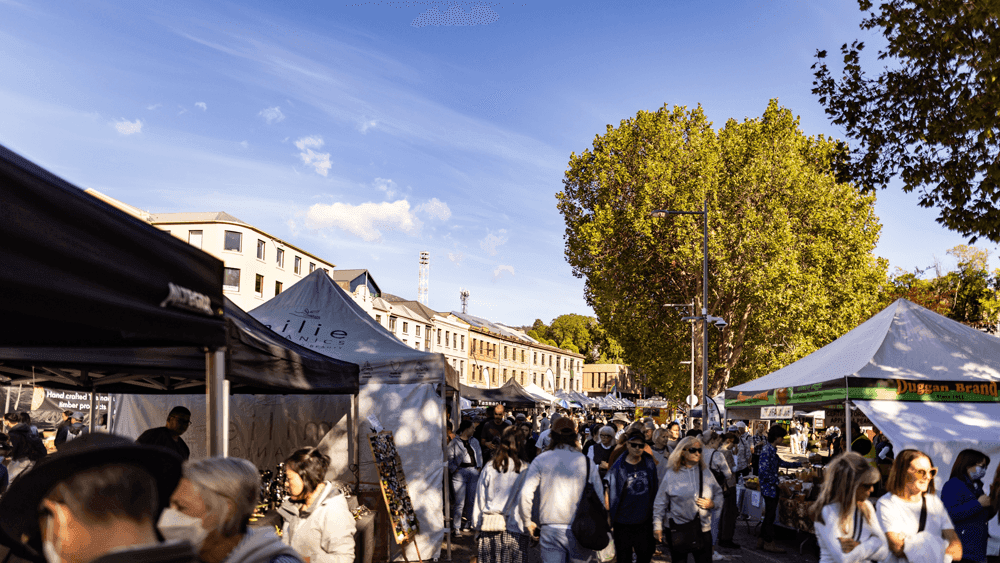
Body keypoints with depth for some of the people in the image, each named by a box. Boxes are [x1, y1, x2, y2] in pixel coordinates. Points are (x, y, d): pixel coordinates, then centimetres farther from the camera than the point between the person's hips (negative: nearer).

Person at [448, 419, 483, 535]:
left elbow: (479, 455, 22)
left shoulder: (475, 442, 16)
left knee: (471, 499, 6)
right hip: (460, 473, -5)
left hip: (474, 472, 5)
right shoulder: (454, 443, -1)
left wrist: (479, 467, 10)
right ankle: (456, 527, -4)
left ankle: (468, 522, 22)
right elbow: (449, 459, -2)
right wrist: (455, 470, -9)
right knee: (460, 502, -8)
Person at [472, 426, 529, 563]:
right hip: (515, 526, -2)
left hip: (490, 525, 2)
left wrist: (477, 526, 15)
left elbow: (479, 498, 7)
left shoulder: (489, 468, 2)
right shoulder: (524, 469, -5)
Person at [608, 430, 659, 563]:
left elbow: (655, 490, 12)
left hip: (645, 522, 3)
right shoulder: (618, 468, -7)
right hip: (623, 523, -3)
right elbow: (612, 497, -3)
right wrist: (611, 523, -3)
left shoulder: (649, 464, 3)